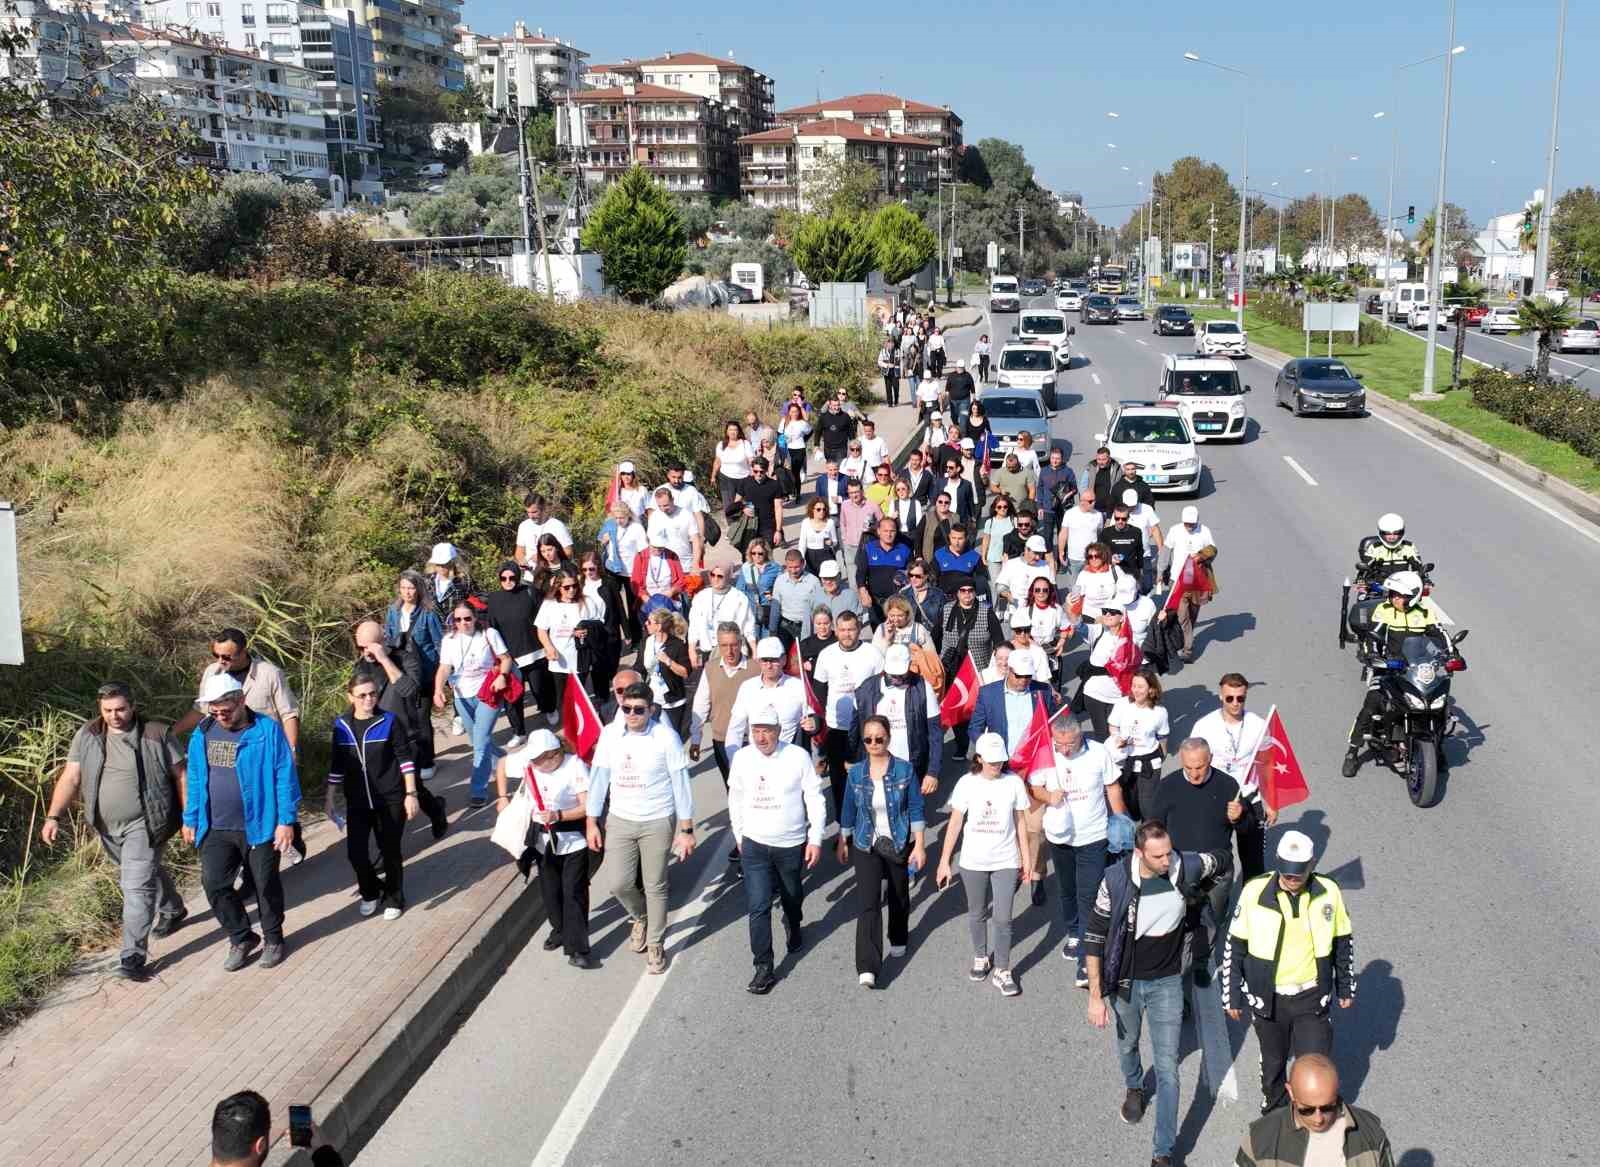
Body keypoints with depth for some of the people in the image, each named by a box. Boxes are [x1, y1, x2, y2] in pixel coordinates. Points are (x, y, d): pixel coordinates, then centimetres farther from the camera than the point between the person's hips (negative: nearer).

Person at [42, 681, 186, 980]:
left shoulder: (157, 734, -11)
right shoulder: (87, 735, 0)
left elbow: (181, 776, -6)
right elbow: (70, 778, -1)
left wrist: (190, 818, -7)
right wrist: (53, 816, -12)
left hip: (144, 823, -5)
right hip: (107, 826, 5)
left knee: (137, 885, -11)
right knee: (147, 870, 24)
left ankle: (133, 956, -6)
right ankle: (172, 910, 51)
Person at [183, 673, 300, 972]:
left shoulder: (268, 731, -12)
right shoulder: (202, 733, 2)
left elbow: (285, 778, -11)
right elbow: (194, 780, 11)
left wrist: (287, 821, -13)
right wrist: (190, 820, 13)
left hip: (259, 827, -4)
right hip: (216, 830, 4)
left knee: (266, 885, 10)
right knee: (214, 885, -1)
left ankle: (274, 939, 30)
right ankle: (241, 938, 19)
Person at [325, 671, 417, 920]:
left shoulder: (389, 721, -10)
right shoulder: (341, 725, -1)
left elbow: (405, 759, -7)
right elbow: (336, 764, 9)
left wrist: (411, 794, -10)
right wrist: (330, 797, 10)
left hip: (391, 799, -2)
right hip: (357, 801, 3)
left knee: (390, 852, 7)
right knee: (355, 852, -1)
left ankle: (393, 899, 29)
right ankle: (370, 892, 27)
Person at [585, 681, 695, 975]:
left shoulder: (666, 737, -15)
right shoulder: (610, 734, -6)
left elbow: (681, 784, -10)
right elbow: (598, 778, 2)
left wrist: (687, 830, -9)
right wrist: (592, 823, 4)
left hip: (657, 822, -3)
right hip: (620, 821, 3)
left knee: (655, 887, 7)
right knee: (620, 885, 8)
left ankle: (656, 945, 26)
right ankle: (639, 917, 41)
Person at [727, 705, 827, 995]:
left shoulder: (798, 757, -16)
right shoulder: (742, 758, -8)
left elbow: (815, 800, -8)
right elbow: (735, 799, 7)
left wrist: (815, 839, -8)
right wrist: (738, 835, 12)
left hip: (792, 844, -1)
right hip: (754, 845, 1)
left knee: (792, 897, 21)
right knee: (758, 907, -6)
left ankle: (793, 928, 54)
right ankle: (764, 968, 2)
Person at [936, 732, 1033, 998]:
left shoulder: (1014, 782, -8)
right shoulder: (967, 783, -9)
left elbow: (1020, 822, 2)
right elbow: (955, 823, -4)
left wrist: (1026, 858, 7)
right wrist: (944, 861, -4)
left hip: (1006, 861, -1)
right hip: (973, 862, 1)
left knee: (1002, 918, -2)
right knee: (977, 914, 17)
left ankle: (1002, 972, 10)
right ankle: (981, 957, 39)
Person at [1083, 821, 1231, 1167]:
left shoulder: (1186, 867, -20)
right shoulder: (1117, 879, -24)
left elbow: (1222, 860, 4)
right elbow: (1094, 937, -15)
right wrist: (1095, 995, -14)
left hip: (1167, 983, 0)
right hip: (1126, 982, 0)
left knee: (1168, 1069, 1)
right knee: (1128, 1044, 26)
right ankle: (1134, 1087, 59)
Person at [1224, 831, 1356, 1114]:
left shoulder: (1328, 892, -11)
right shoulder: (1255, 891, -15)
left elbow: (1342, 942, 6)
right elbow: (1234, 946, -6)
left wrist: (1346, 988, 12)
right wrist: (1231, 996, -2)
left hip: (1312, 997, 0)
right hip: (1267, 997, 0)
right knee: (1273, 1061, 18)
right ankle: (1274, 1108, 44)